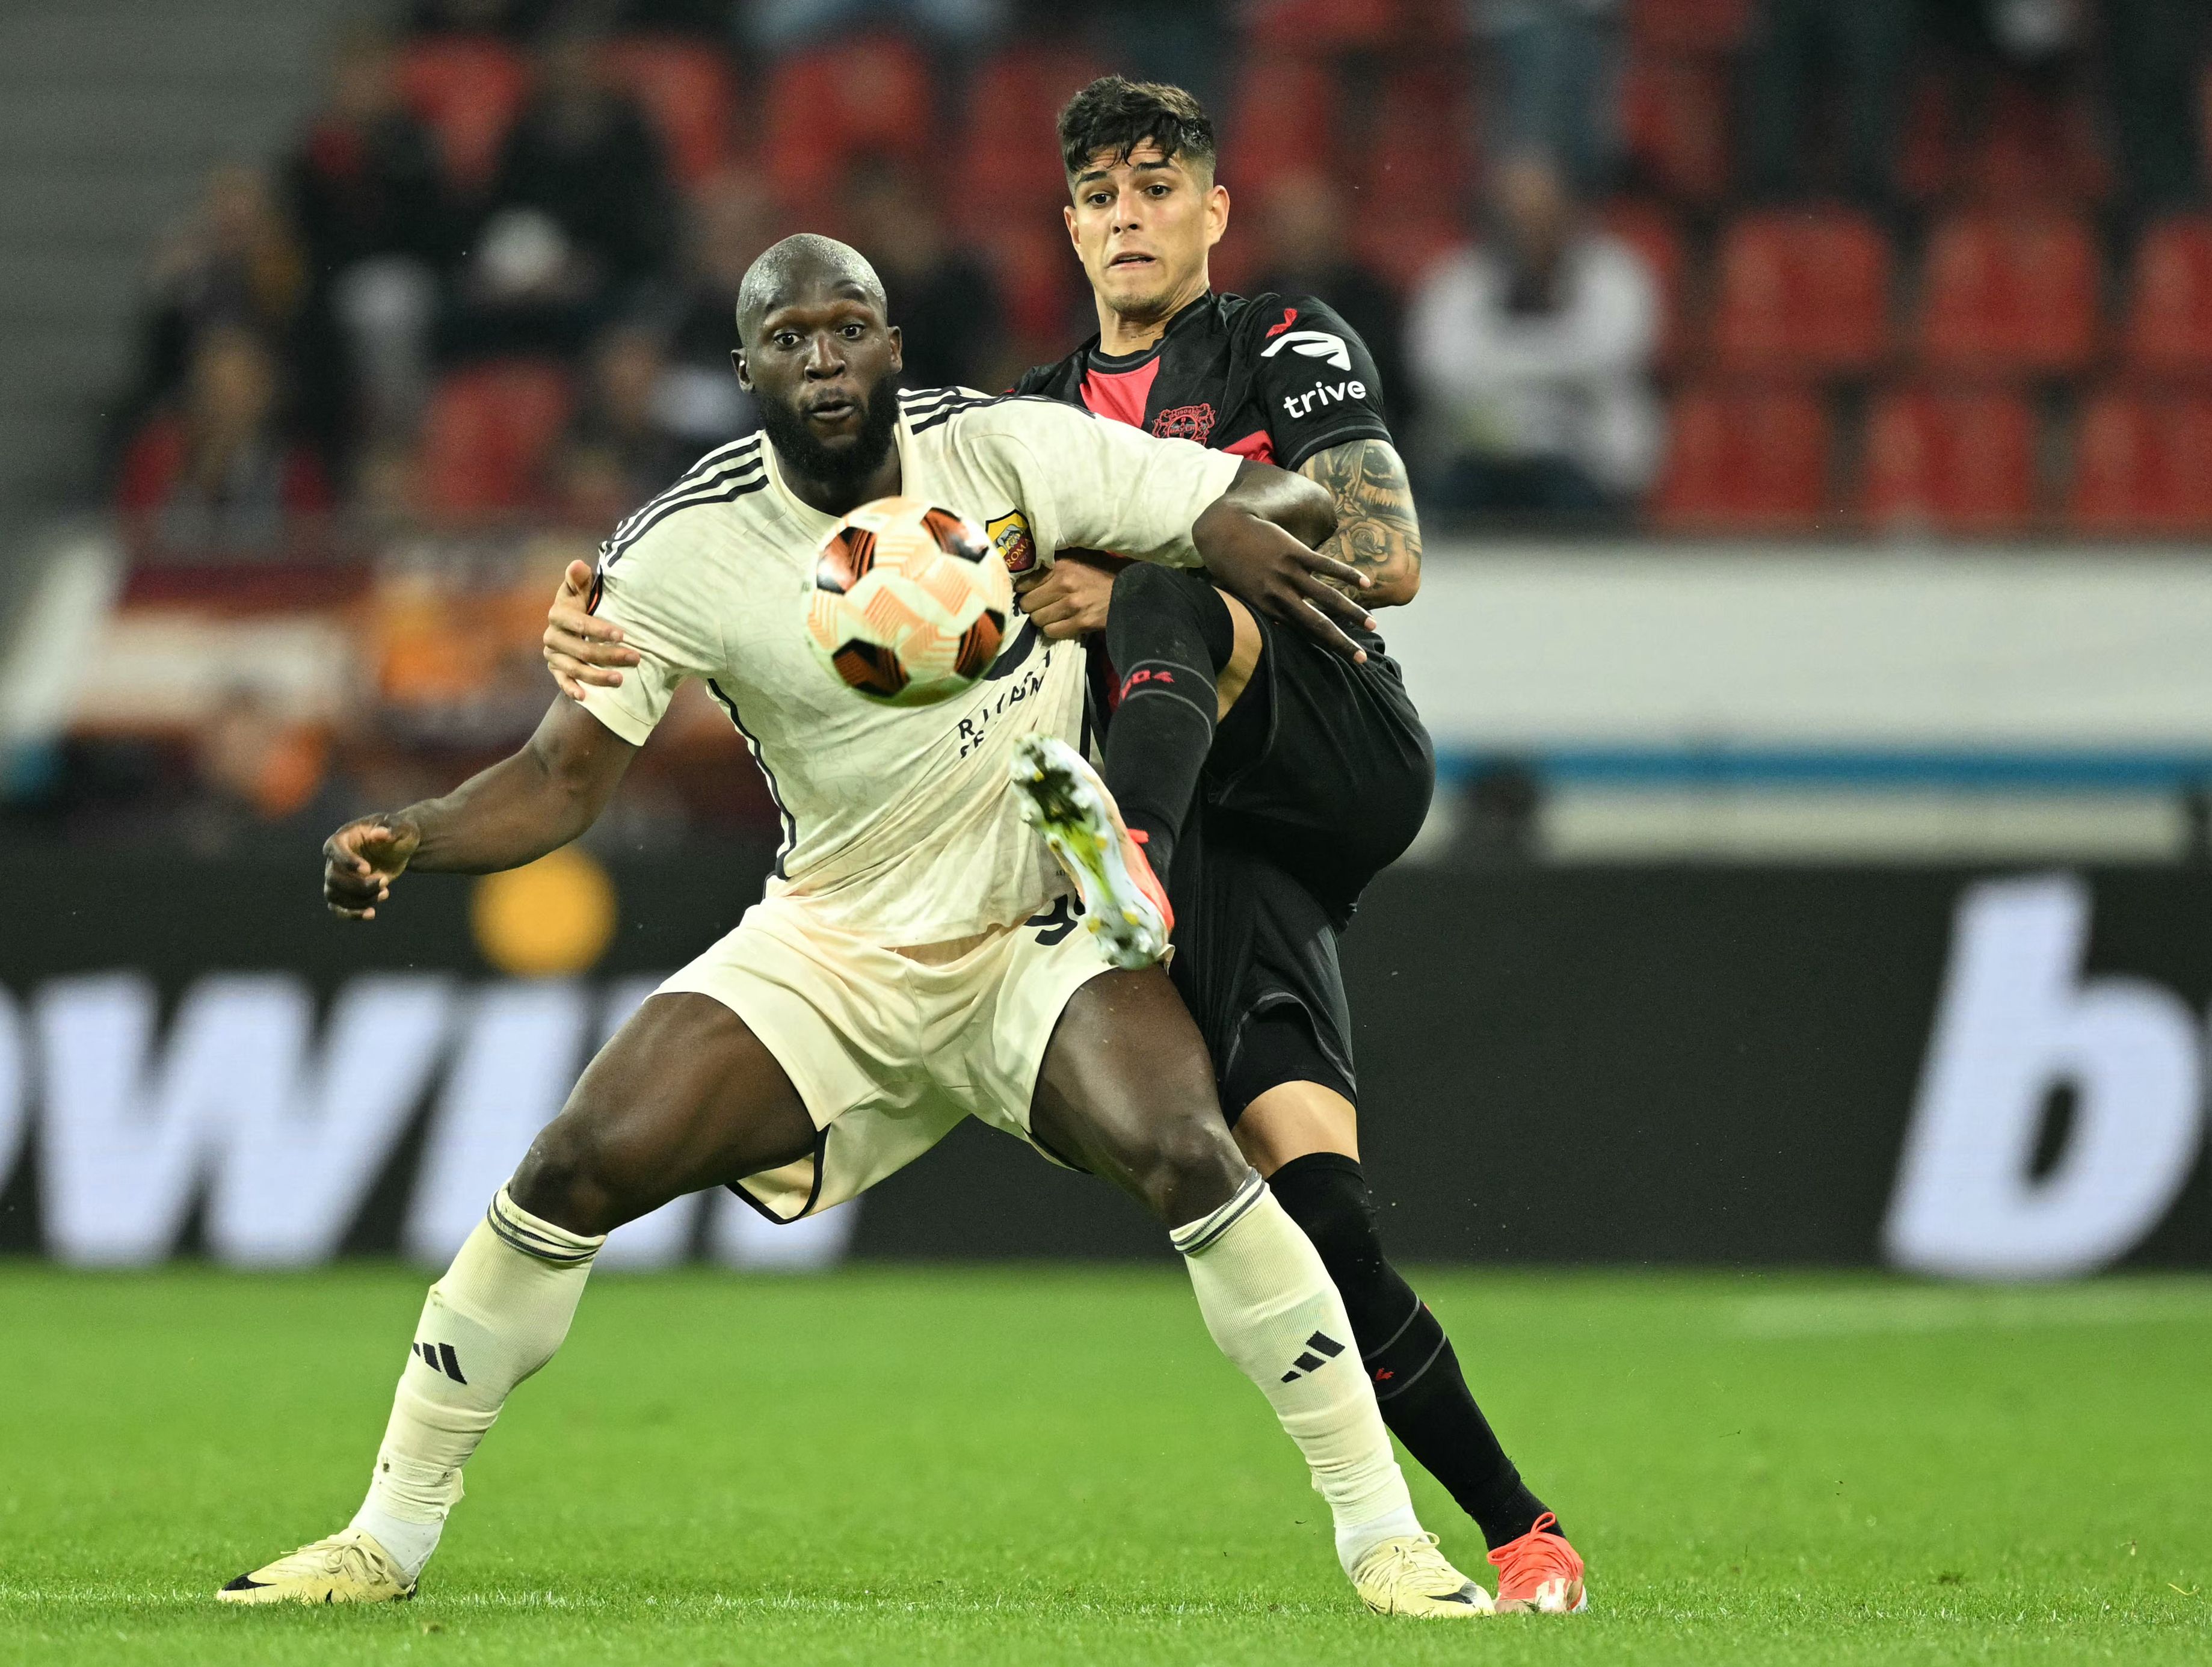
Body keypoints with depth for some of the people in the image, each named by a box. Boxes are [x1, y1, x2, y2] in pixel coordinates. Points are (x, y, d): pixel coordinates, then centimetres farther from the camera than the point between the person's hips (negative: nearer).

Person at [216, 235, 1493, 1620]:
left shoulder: (1003, 450, -13)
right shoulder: (682, 552, -11)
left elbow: (1285, 508, -10)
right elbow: (566, 776, -9)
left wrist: (1228, 526, -34)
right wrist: (407, 840, -28)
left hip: (1043, 938, -2)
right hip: (827, 950, 2)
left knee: (1186, 1157, -28)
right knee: (576, 1173, -12)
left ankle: (1384, 1536, -15)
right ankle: (391, 1535, 5)